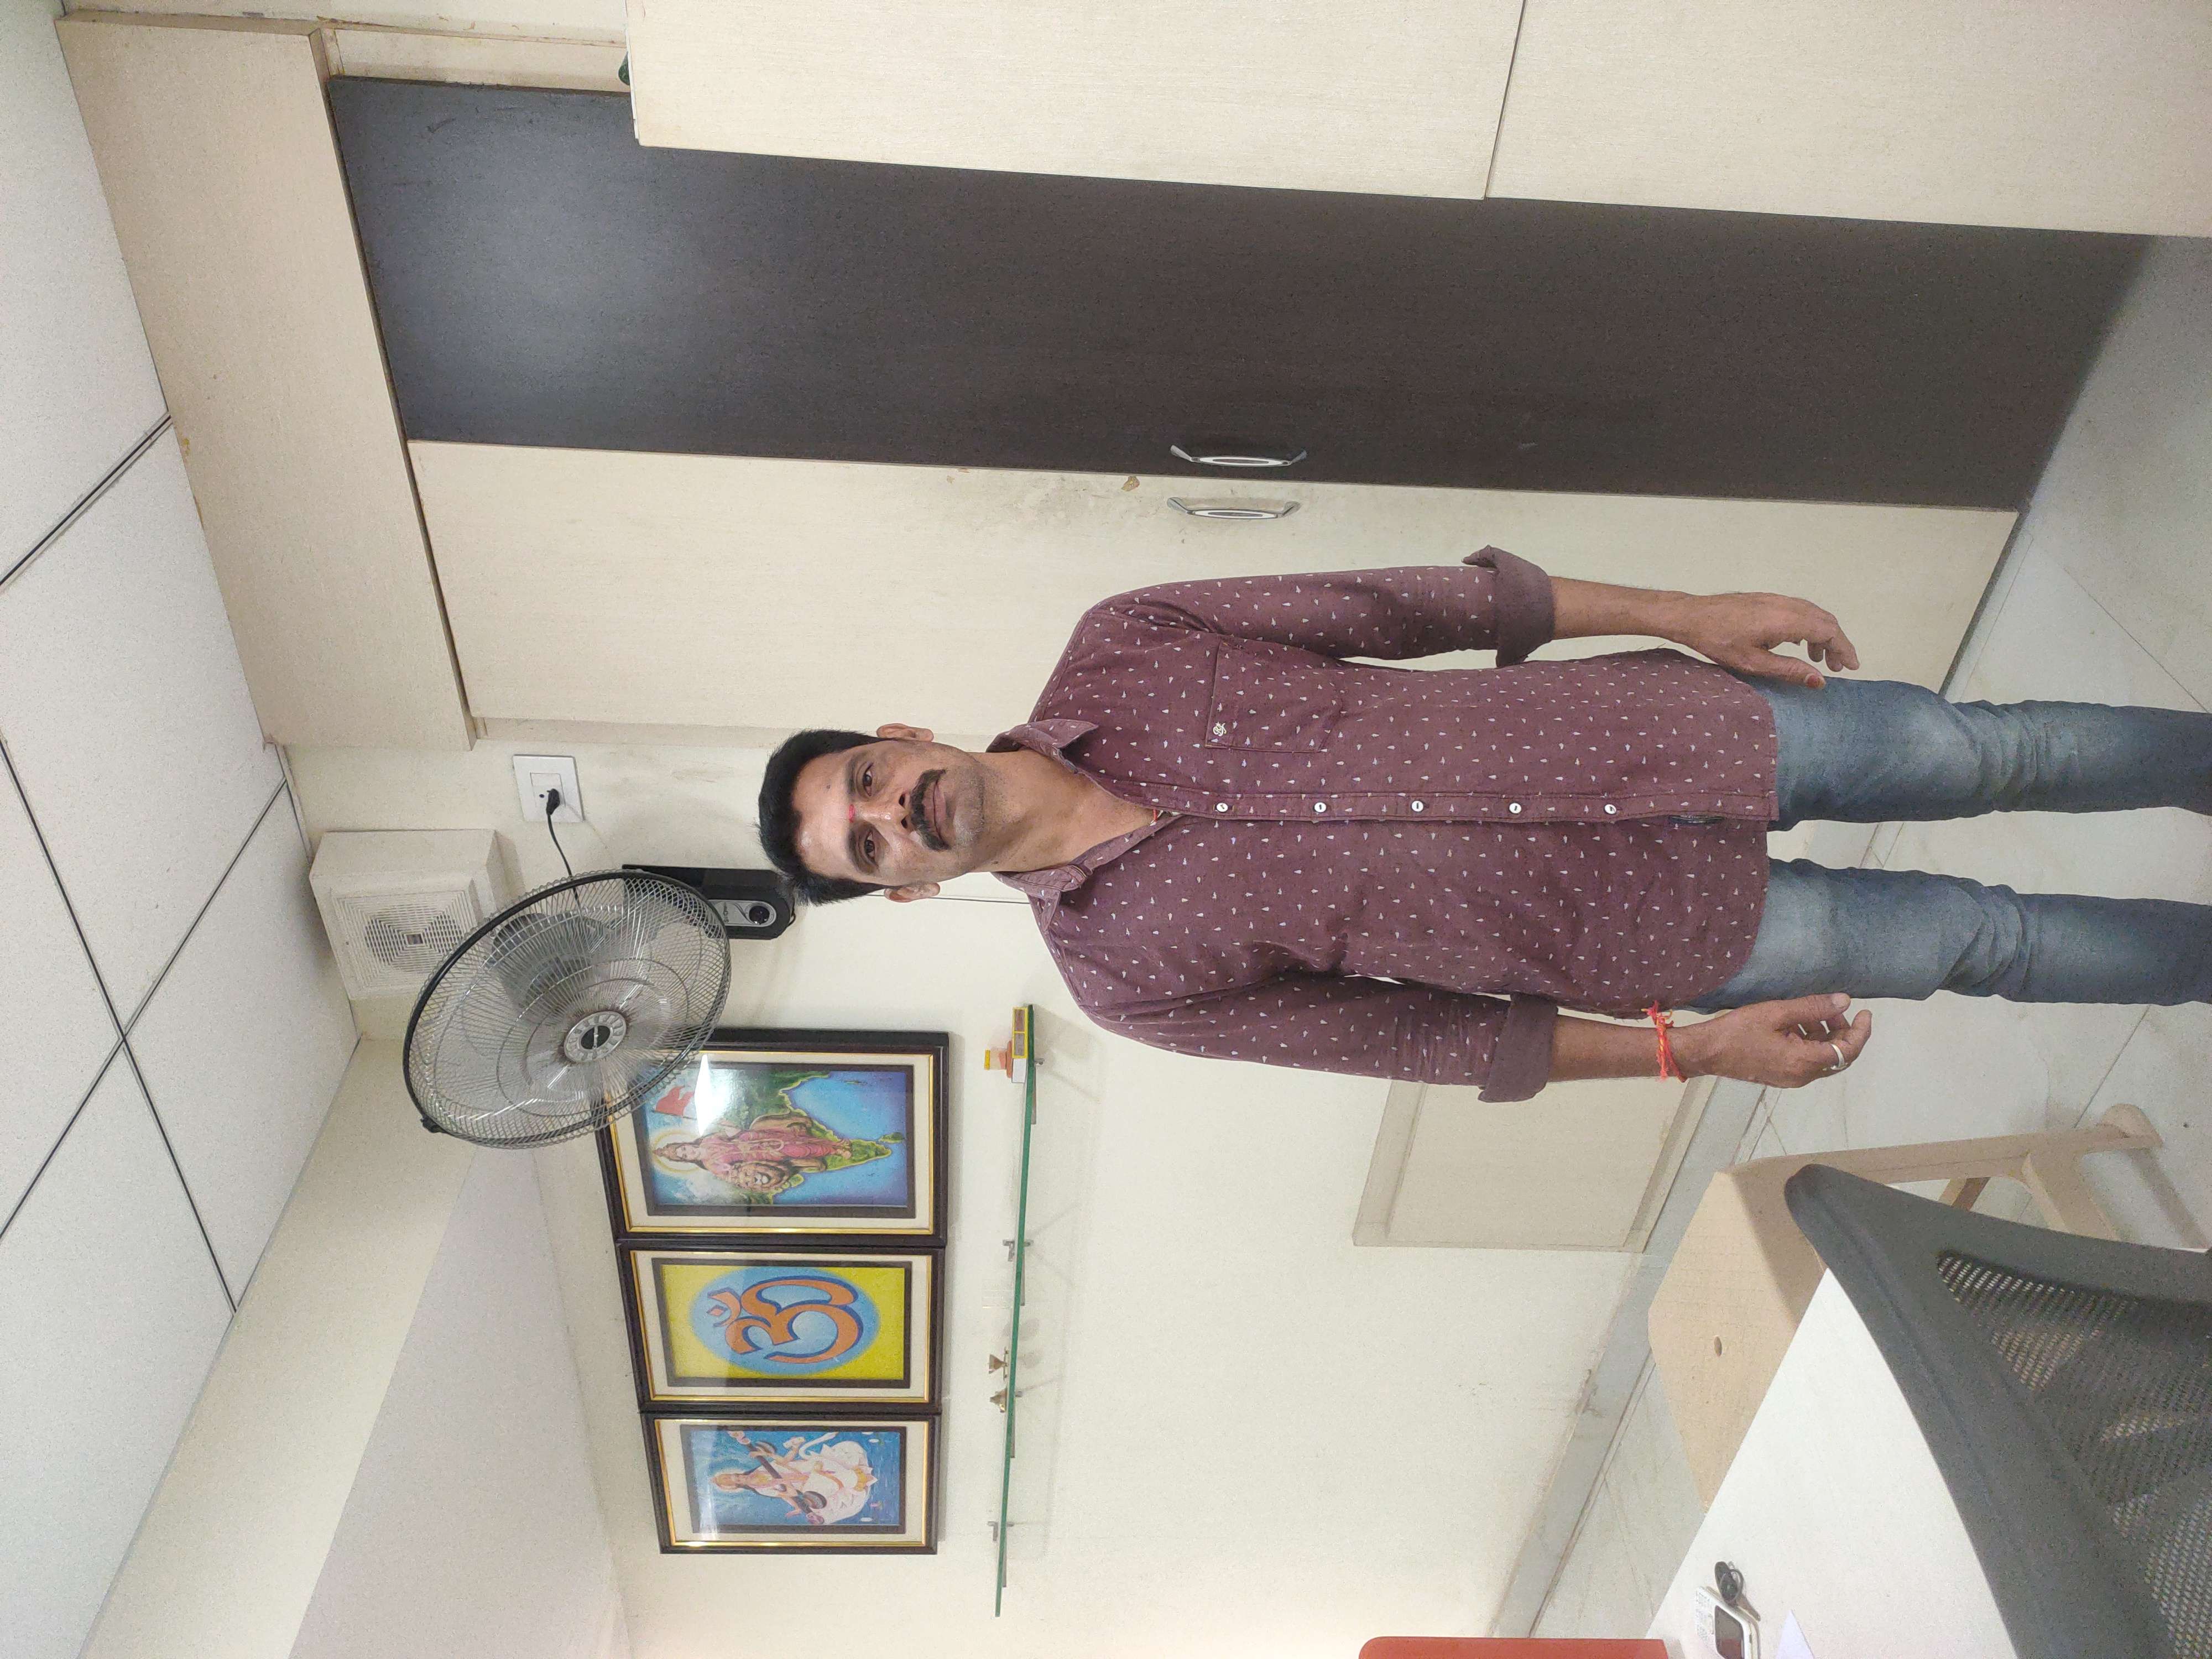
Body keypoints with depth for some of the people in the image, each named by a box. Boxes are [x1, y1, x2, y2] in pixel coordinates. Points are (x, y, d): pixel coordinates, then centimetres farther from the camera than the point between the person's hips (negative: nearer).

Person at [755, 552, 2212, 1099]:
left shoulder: (1113, 656, -10)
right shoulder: (1124, 970, -13)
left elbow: (1386, 607, -5)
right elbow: (1408, 1034, -7)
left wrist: (1679, 609, -5)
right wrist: (1691, 1050, -8)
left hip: (1646, 727, 2)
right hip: (1652, 933, -2)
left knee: (1976, 748, 10)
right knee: (1975, 939, 6)